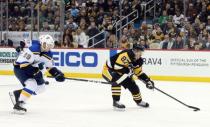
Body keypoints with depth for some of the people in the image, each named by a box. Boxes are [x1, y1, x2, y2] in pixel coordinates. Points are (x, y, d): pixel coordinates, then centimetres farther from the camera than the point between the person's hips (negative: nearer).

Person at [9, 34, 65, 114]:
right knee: (32, 84, -27)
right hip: (19, 67, -9)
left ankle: (17, 94, 19)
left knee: (41, 87, 10)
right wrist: (35, 72, -34)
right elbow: (23, 64, -32)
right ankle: (19, 104, -24)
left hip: (31, 68, 9)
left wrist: (58, 74, -10)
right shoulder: (33, 49, -31)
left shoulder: (47, 54, -4)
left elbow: (50, 67, 6)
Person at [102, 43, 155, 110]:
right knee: (116, 81, -36)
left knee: (132, 85, 7)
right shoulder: (126, 55, -33)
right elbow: (117, 66, -36)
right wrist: (128, 71, -33)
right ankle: (116, 102, -27)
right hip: (108, 70, -8)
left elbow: (139, 73, 7)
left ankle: (139, 101, 34)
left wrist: (148, 81, -4)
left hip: (120, 73, 8)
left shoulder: (139, 61, -4)